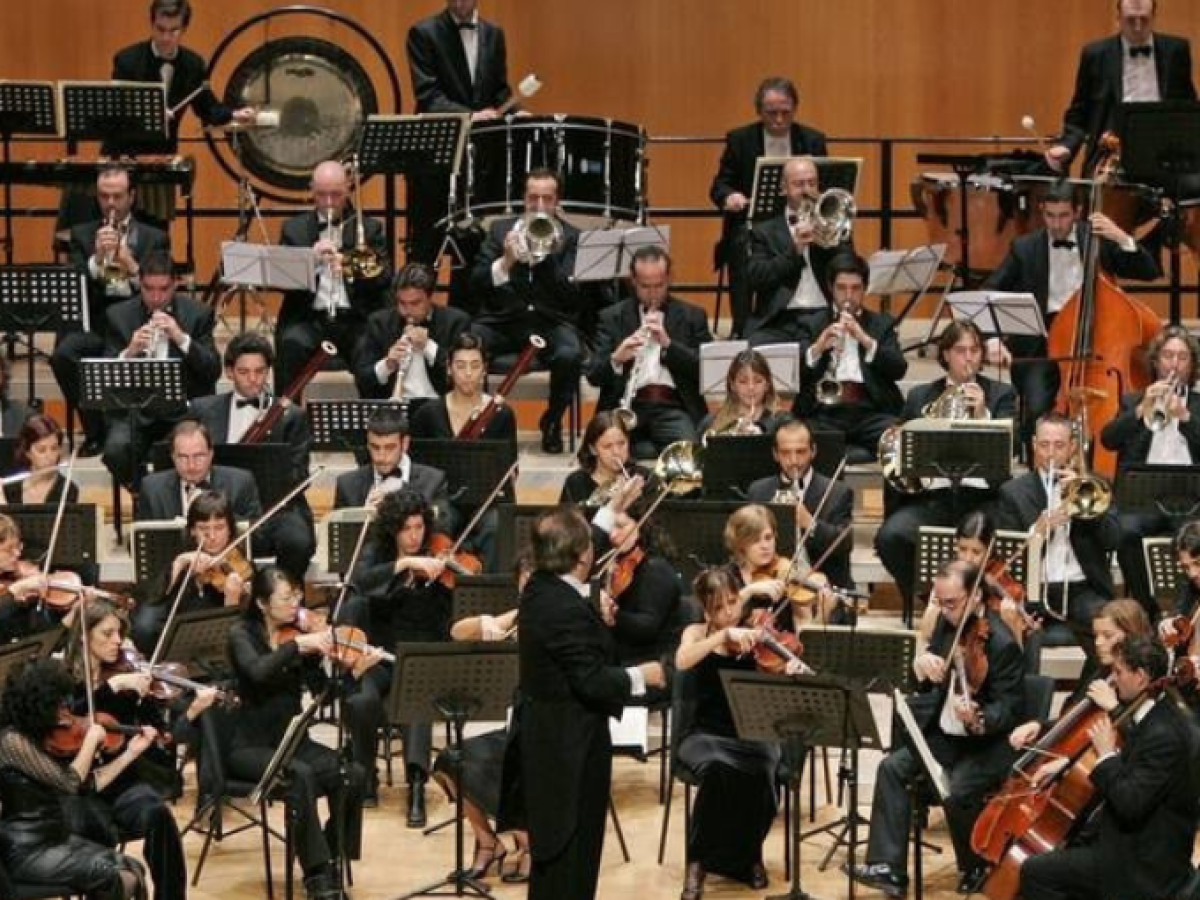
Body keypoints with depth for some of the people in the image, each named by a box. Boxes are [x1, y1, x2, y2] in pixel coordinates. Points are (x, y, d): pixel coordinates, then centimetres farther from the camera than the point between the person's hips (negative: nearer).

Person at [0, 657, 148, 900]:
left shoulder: (40, 738, 8)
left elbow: (88, 784, 13)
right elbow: (69, 781, -21)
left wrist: (132, 752, 12)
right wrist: (91, 740, -8)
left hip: (56, 837, 9)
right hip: (27, 851, -9)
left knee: (133, 870, -5)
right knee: (113, 878, -20)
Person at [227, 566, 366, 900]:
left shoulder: (299, 633, 6)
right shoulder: (242, 634, -6)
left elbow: (324, 691, -3)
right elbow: (258, 672, -28)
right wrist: (298, 646, -33)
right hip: (250, 746, -5)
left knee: (352, 774, -21)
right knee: (301, 775, -34)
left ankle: (331, 863, -9)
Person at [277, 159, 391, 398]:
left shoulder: (370, 228, 13)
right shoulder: (294, 228, 14)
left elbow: (385, 279, 2)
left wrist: (354, 269, -18)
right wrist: (311, 258, -14)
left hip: (357, 318, 0)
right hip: (308, 318, 0)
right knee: (290, 345, -32)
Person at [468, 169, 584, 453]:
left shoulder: (572, 237, 4)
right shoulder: (501, 229, 10)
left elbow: (571, 296, -9)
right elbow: (476, 284, 1)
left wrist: (544, 256, -21)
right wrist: (505, 262, -17)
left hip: (551, 321, -1)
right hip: (503, 320, 1)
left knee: (570, 355, -34)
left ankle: (552, 422, -6)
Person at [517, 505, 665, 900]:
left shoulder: (540, 589, 0)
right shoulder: (568, 609, -28)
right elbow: (592, 682, -27)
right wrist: (640, 676, -11)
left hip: (545, 735, 10)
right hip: (572, 743, -9)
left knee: (552, 844, 21)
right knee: (574, 845, 2)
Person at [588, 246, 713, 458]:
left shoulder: (692, 316, 12)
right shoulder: (612, 317, 12)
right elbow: (594, 376, 4)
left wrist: (668, 344, -11)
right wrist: (616, 359, -19)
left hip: (674, 407, 0)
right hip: (628, 406, 0)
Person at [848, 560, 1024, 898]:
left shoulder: (1001, 643, -20)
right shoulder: (948, 624, 3)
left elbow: (1008, 708, -21)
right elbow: (926, 676, 12)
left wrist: (977, 719, -43)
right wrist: (922, 661, -13)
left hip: (989, 742, -8)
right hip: (944, 733, 8)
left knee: (957, 792, -30)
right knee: (892, 768, -11)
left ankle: (977, 867, -2)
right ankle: (888, 867, -11)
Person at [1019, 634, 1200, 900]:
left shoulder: (1163, 735, -25)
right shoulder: (1155, 716, 6)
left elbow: (1129, 805, -29)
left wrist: (1107, 754, -18)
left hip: (1145, 865, -10)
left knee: (1035, 873, -12)